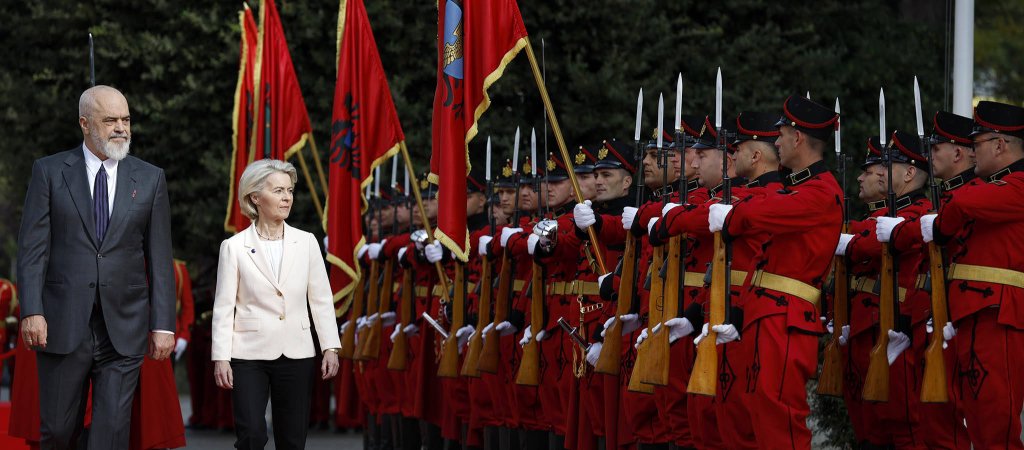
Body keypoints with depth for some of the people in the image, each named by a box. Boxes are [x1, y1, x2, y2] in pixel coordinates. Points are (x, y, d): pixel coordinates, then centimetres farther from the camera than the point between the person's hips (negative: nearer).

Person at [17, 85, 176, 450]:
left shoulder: (150, 179, 7)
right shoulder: (49, 171, 3)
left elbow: (160, 258, 6)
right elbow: (32, 248, -1)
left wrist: (163, 324, 0)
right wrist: (31, 311, -11)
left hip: (124, 330, 1)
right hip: (63, 325, -1)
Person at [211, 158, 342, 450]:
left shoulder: (306, 242, 5)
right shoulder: (234, 247, -1)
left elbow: (321, 299, 6)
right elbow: (224, 307, 0)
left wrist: (331, 348, -1)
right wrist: (220, 357, -6)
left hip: (296, 354, 3)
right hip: (249, 353, -2)